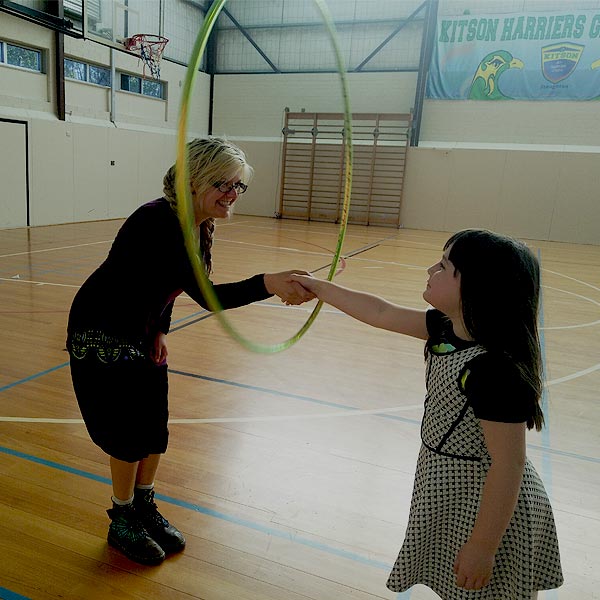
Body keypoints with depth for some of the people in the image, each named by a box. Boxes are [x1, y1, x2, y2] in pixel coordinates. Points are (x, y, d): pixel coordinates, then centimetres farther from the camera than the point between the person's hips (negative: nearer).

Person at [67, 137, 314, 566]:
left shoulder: (202, 226, -4)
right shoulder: (157, 222, -30)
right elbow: (205, 296, -38)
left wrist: (161, 332, 1)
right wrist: (267, 284, -49)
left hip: (143, 331, 7)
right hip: (102, 333, -7)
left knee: (156, 426, 11)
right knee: (131, 431, 1)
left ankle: (145, 508, 32)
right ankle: (122, 523, 24)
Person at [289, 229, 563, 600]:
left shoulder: (495, 371, -32)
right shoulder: (447, 327, -6)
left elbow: (509, 464, -28)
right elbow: (381, 313, 4)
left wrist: (483, 547, -21)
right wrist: (318, 287, 11)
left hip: (489, 505, -8)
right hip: (448, 488, 8)